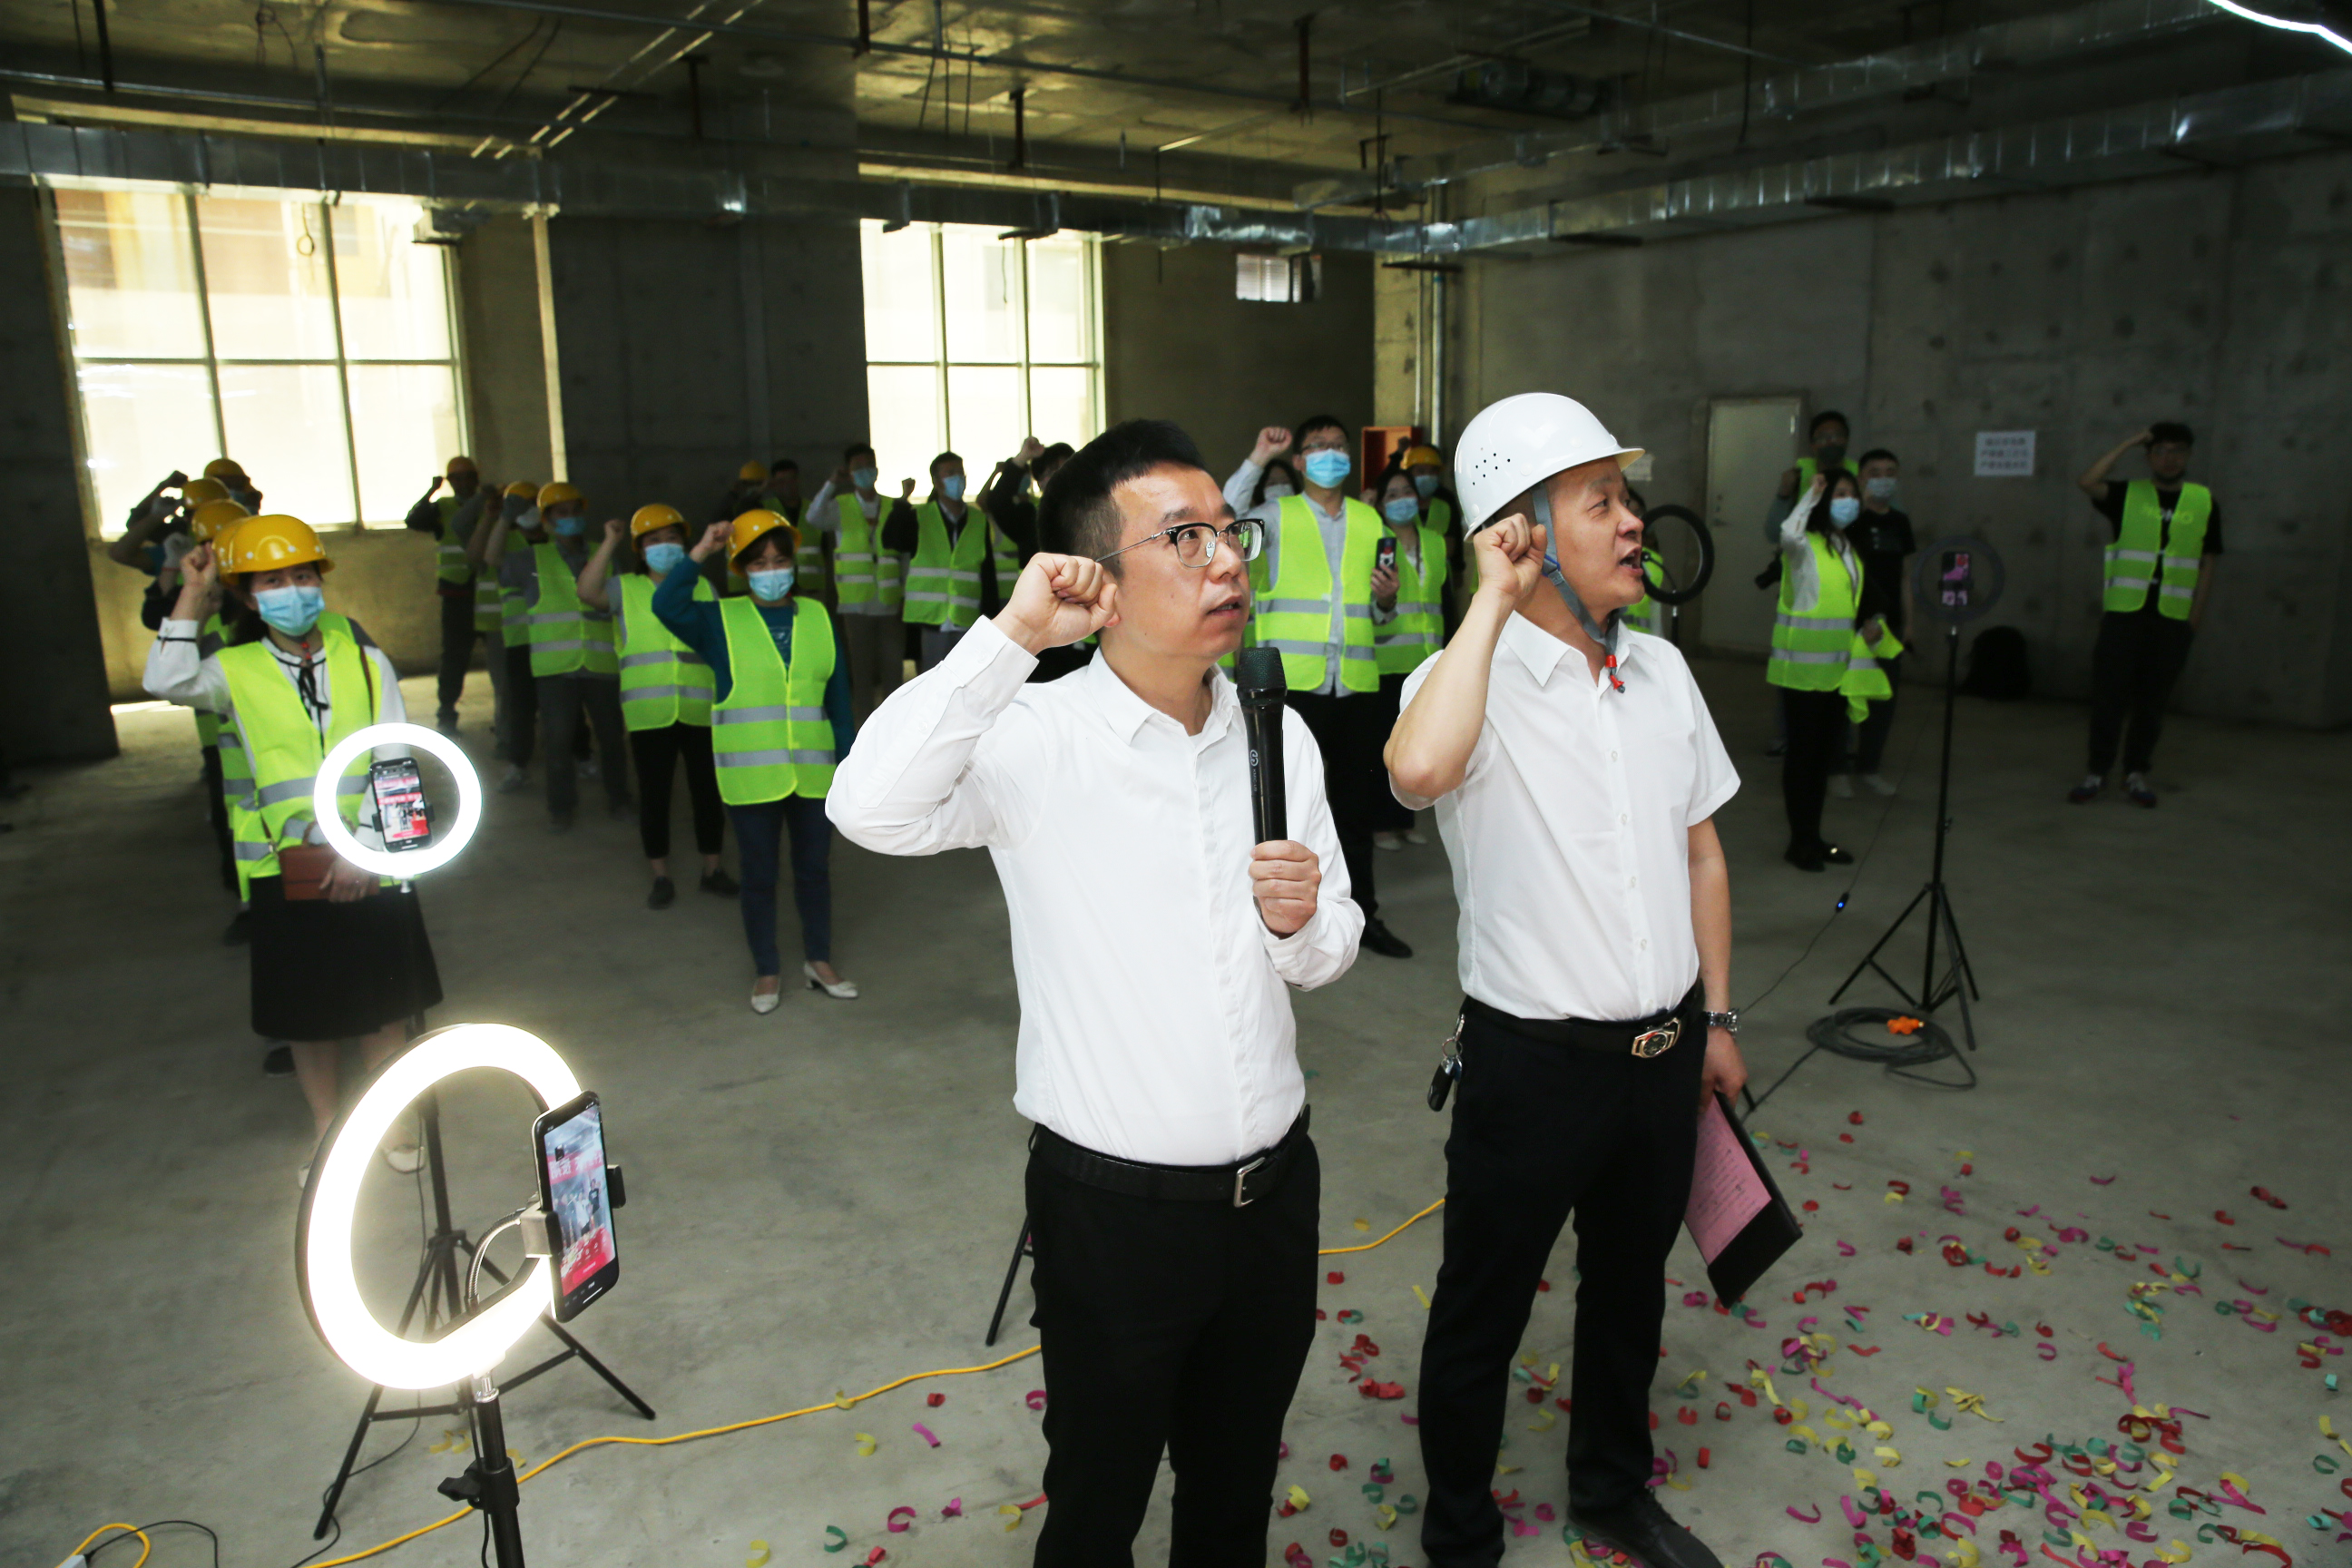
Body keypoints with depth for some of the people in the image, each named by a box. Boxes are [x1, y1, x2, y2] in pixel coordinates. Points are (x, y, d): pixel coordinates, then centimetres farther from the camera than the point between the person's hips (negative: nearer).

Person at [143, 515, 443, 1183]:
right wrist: (193, 598, -16)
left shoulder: (365, 661, 0)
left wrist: (364, 847, -13)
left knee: (382, 1001, 9)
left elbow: (395, 763, -5)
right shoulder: (235, 671, 1)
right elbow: (165, 681, -22)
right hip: (285, 869, 1)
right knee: (306, 1009, 11)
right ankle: (328, 1134, 28)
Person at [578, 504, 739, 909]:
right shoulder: (626, 589, 4)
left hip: (700, 711, 2)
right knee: (653, 793, 5)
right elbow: (587, 591, -15)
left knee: (707, 790, 9)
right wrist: (610, 544, -15)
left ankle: (712, 868, 23)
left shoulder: (703, 587, 10)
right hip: (649, 714, -1)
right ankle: (661, 877, 16)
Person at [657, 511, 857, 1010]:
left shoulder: (819, 618, 5)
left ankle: (819, 960, 29)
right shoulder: (720, 620, -1)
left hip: (813, 774, 2)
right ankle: (766, 970, 23)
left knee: (815, 868, 13)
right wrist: (700, 553, -20)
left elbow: (839, 698, 7)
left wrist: (849, 761, 5)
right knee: (759, 874, 9)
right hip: (751, 777, -2)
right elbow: (667, 605, -21)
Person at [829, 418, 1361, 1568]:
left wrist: (1303, 922, -14)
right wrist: (1010, 635, -34)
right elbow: (871, 808, -34)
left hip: (1273, 1187, 5)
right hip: (1114, 1205, -5)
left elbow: (1330, 950, 9)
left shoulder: (1276, 733, 1)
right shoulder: (1036, 738, -16)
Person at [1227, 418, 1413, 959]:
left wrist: (1386, 601, -2)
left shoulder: (1369, 520, 17)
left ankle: (1361, 911, 22)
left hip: (1357, 683, 4)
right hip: (1293, 681, -4)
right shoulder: (1277, 515, 4)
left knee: (1358, 798, 10)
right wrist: (1256, 461, -13)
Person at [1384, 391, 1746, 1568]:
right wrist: (1492, 601, -30)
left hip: (1664, 1052, 7)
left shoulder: (1660, 669, 3)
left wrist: (1716, 1016, 13)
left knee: (1630, 1287, 26)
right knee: (1482, 1316, 12)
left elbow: (1700, 854, 12)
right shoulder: (1474, 680, -17)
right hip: (1536, 1062, -6)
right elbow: (1419, 769, -43)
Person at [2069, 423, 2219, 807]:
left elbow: (2207, 562, 9)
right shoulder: (2129, 494, 4)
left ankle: (2136, 772, 16)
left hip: (2173, 618, 1)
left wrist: (2196, 613, 2)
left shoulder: (2205, 502, 8)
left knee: (2153, 697, 6)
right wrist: (2130, 444, -10)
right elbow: (2087, 482, -16)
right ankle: (2097, 772, 7)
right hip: (2124, 612, -1)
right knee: (2108, 693, -2)